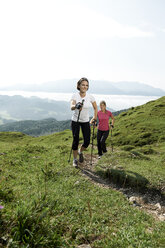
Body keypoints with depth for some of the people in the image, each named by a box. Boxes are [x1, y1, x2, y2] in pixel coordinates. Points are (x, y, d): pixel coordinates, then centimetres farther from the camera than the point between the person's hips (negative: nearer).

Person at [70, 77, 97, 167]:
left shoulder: (90, 97, -10)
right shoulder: (75, 96, -16)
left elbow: (95, 107, 7)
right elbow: (71, 107, -35)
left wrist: (94, 118, 2)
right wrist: (76, 106, -56)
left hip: (85, 121, 2)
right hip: (75, 121, -2)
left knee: (87, 142, -3)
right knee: (76, 140, -4)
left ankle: (80, 152, 32)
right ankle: (75, 159, 19)